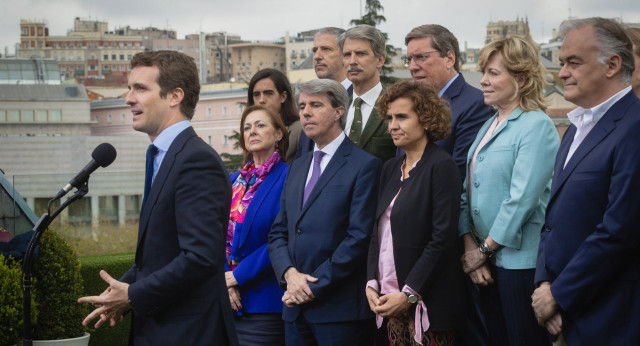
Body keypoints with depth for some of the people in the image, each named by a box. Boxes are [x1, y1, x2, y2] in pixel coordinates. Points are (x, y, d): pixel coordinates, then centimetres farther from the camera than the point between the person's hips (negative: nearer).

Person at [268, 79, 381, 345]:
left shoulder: (364, 165, -5)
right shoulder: (297, 167, 17)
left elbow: (359, 237, -13)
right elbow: (278, 233, 14)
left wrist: (314, 286, -13)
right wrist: (289, 274, -5)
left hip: (340, 309, -6)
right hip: (296, 308, 6)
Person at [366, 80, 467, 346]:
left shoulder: (441, 165, -8)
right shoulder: (391, 169, 14)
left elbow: (443, 238, -14)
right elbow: (377, 233, 14)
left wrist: (408, 294, -16)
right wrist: (372, 283, 0)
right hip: (392, 301, 6)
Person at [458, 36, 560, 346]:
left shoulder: (537, 126, -11)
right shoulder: (489, 126, 14)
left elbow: (522, 199, -18)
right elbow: (468, 191, 10)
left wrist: (484, 249, -12)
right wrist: (470, 245, -2)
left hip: (520, 260, -8)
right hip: (487, 261, 8)